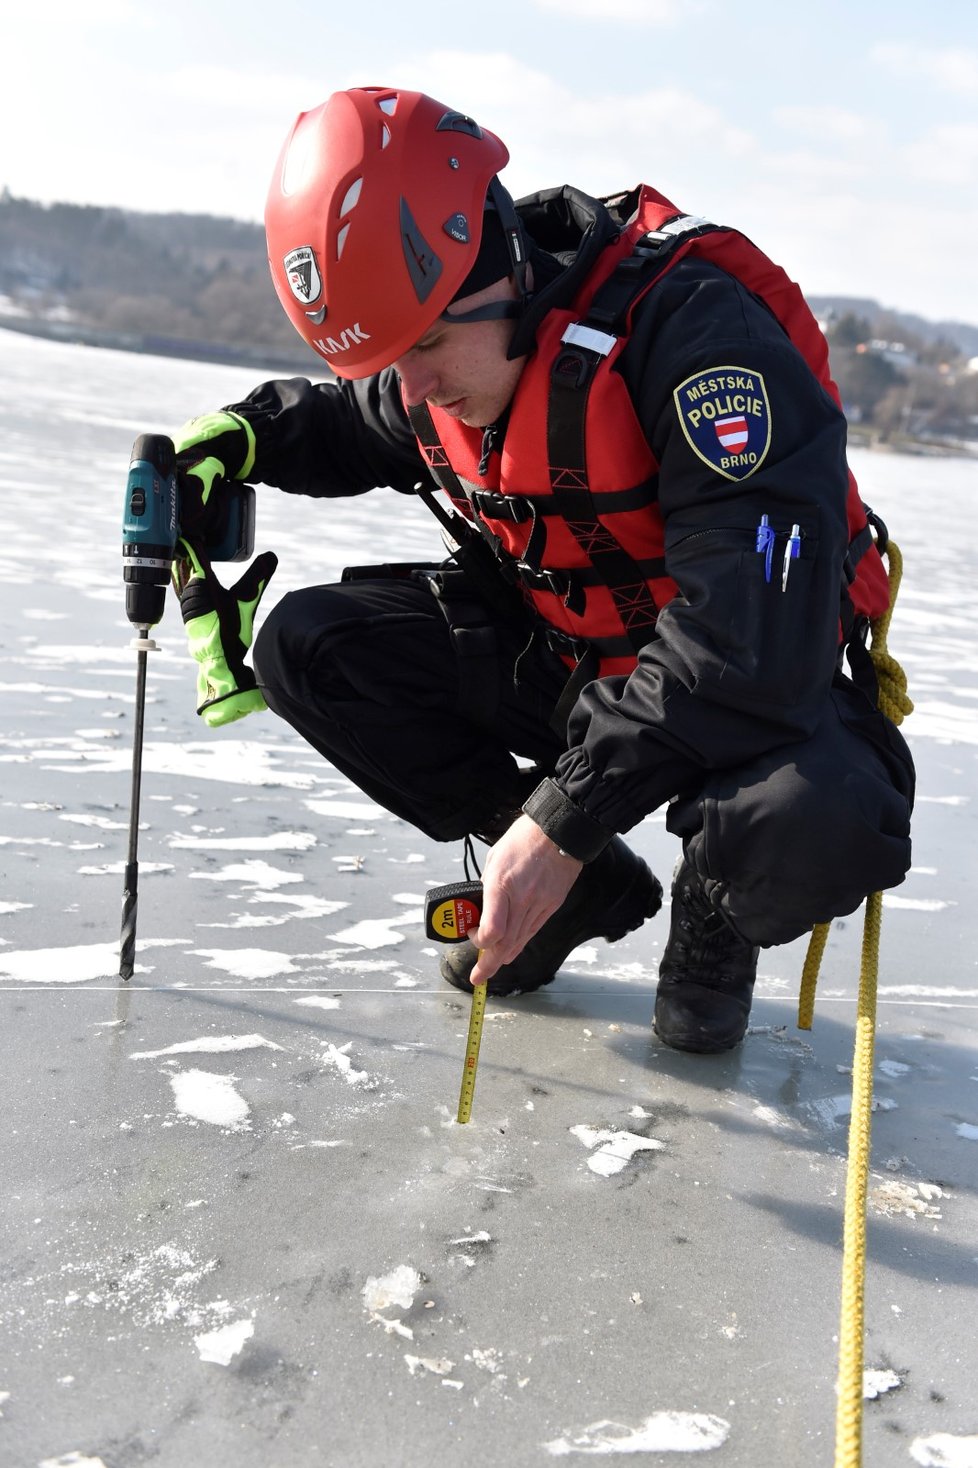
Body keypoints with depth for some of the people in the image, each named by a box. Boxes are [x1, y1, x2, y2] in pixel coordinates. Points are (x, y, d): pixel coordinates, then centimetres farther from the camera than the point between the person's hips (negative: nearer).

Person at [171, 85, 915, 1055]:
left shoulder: (693, 328, -29)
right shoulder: (440, 367, -6)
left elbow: (757, 627, -35)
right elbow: (354, 426, 20)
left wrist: (564, 817, -31)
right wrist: (245, 436, -3)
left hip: (759, 687, -6)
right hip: (556, 655, 7)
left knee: (814, 824, -40)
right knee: (306, 647, -9)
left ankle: (714, 925, 3)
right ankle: (585, 890, 5)